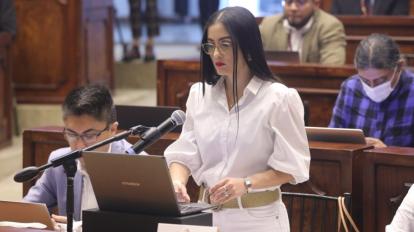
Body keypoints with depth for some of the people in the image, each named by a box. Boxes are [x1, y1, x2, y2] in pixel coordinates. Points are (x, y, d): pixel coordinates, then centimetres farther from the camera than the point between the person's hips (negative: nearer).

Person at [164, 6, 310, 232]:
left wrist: (246, 184, -24)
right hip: (209, 212, 4)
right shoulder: (199, 94, 4)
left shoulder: (279, 98, -10)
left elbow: (291, 166, -10)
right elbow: (184, 153, 2)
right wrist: (177, 181, -19)